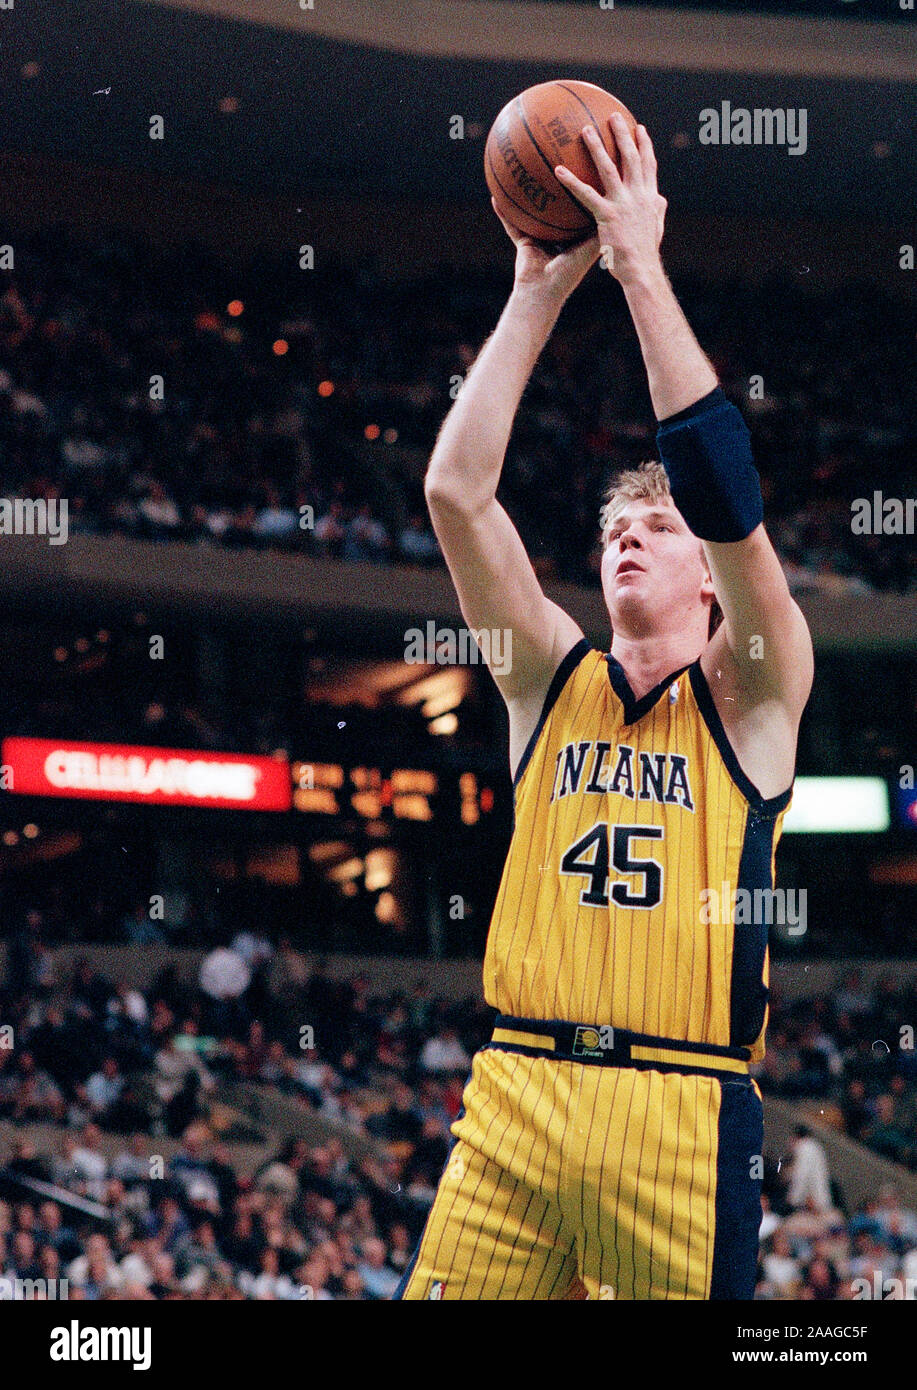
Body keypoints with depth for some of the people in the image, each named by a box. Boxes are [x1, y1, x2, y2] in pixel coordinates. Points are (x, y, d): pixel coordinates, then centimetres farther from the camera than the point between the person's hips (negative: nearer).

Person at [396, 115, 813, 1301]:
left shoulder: (749, 700, 6)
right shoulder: (552, 681, 14)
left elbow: (732, 503, -9)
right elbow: (456, 492, 3)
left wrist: (642, 271, -10)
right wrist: (538, 293, -2)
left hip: (681, 1119, -2)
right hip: (517, 1097, 3)